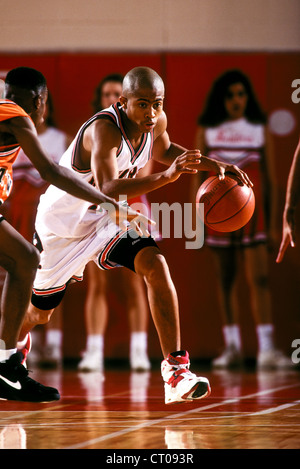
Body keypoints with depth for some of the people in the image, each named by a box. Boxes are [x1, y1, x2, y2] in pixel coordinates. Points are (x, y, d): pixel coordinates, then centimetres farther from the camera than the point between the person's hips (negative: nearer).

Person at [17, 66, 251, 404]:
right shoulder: (104, 129, -35)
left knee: (155, 265, -24)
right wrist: (165, 177, -59)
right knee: (39, 312, 14)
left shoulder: (156, 123, -12)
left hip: (106, 220, 5)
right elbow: (108, 190, -48)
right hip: (62, 224, -5)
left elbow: (164, 150, 13)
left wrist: (213, 166, -1)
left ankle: (175, 370, -25)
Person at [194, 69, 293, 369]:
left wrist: (272, 223, 3)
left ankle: (266, 349, -16)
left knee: (259, 279, -11)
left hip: (252, 210, -1)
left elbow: (270, 179, 6)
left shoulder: (260, 131, 4)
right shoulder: (207, 131, 5)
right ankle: (232, 347, 13)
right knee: (226, 281, 6)